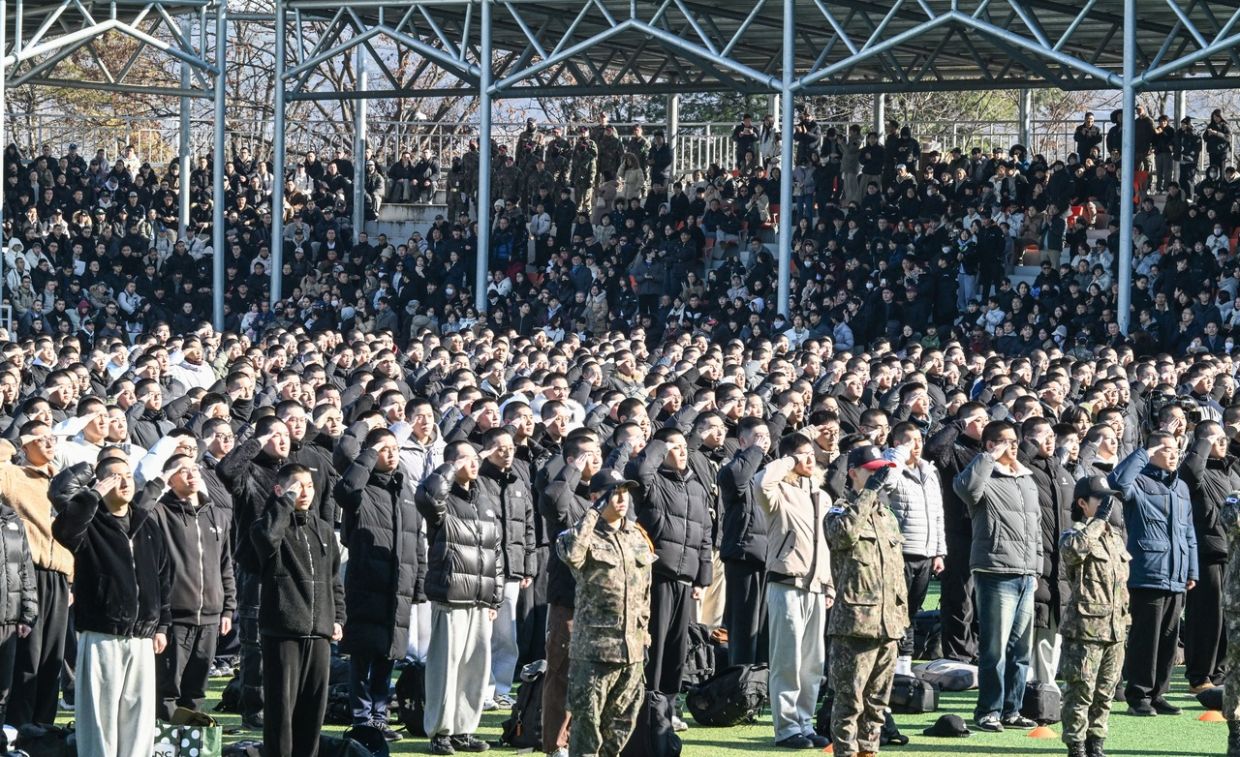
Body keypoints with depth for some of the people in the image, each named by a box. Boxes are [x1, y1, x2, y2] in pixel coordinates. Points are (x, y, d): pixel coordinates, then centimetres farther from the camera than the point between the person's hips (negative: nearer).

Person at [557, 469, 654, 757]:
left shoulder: (638, 536, 13)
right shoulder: (587, 534, -6)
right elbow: (571, 555, -32)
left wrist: (644, 630, 17)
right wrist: (593, 514, -24)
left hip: (632, 646, 6)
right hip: (594, 645, -6)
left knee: (623, 717, 12)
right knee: (588, 715, -3)